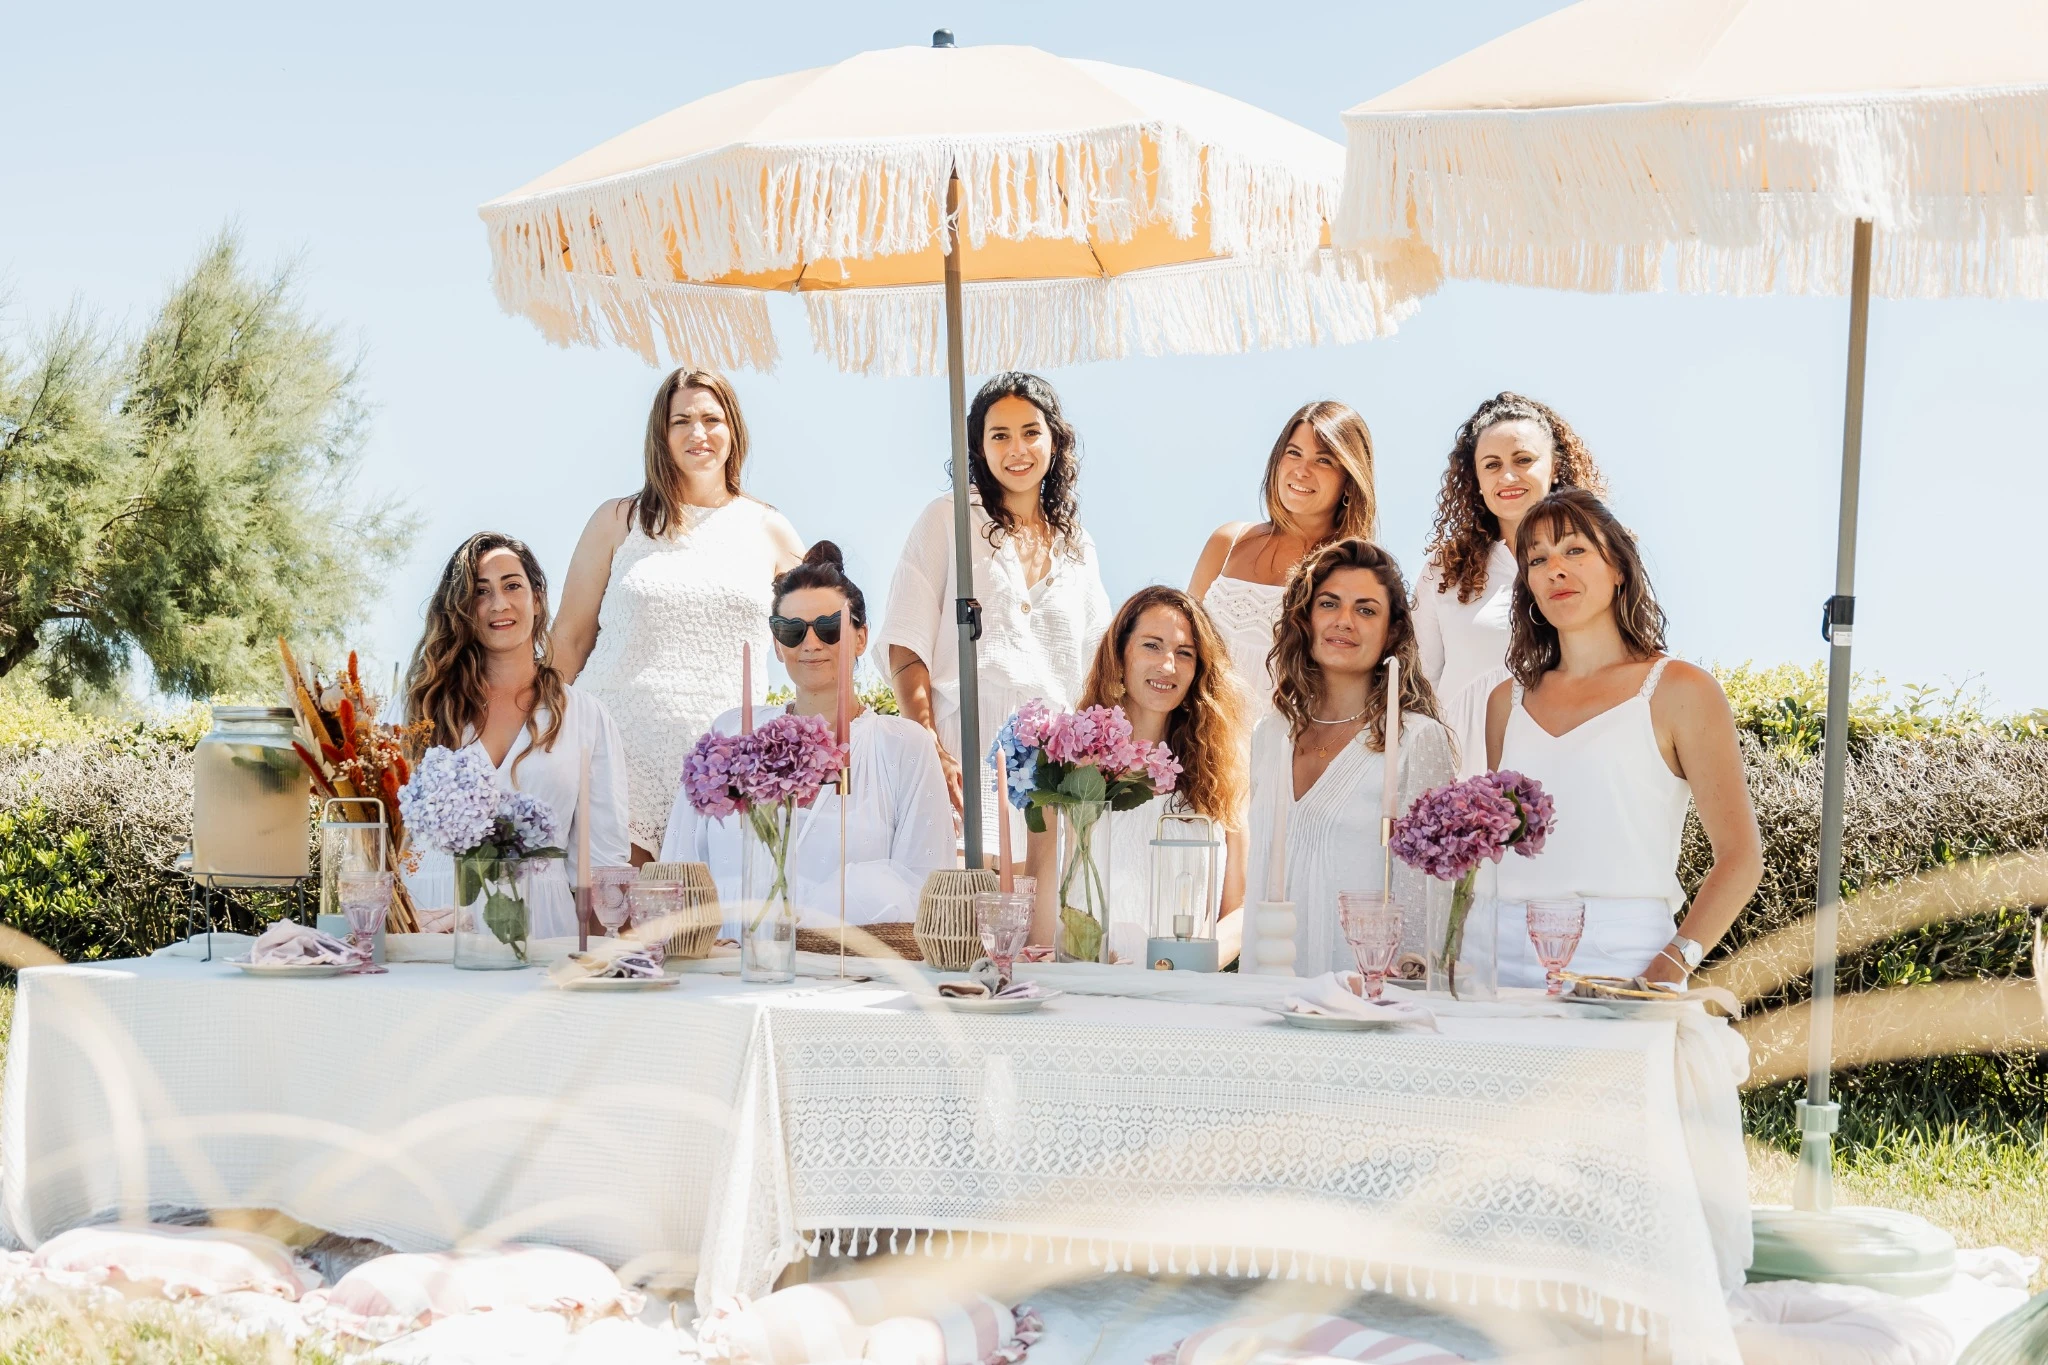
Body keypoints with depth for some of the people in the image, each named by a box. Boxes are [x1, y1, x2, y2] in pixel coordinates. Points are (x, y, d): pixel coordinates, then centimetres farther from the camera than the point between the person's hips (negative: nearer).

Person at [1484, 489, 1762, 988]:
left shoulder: (1680, 690, 1)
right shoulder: (1509, 700, 14)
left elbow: (1740, 856, -3)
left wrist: (1668, 971, -15)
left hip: (1624, 959, -3)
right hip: (1507, 959, 4)